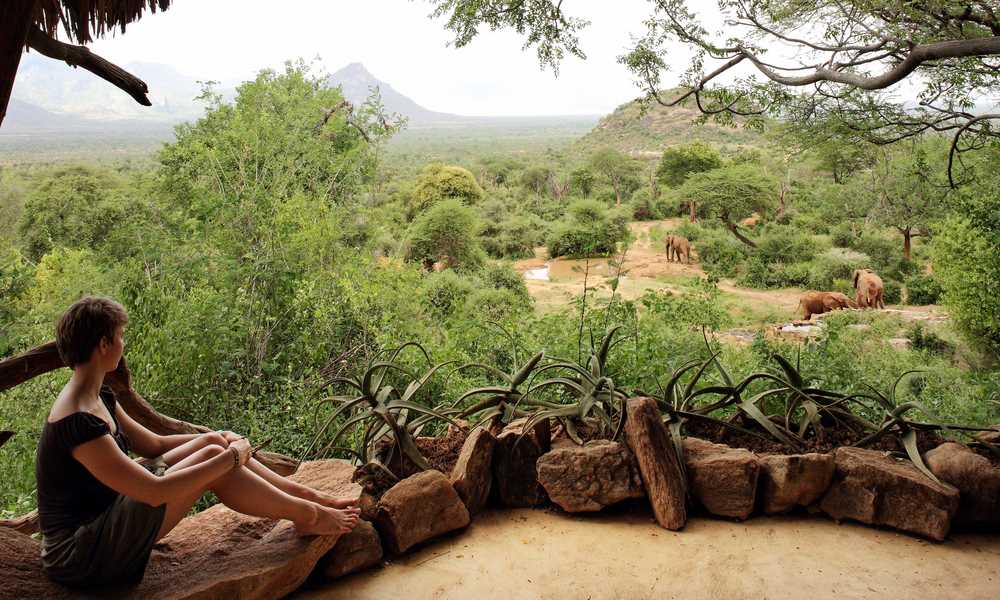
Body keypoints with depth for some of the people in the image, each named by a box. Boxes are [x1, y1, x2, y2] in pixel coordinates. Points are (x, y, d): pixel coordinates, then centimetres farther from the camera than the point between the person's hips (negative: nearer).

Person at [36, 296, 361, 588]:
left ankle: (305, 495, 9)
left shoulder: (100, 399, 4)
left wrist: (218, 439, 4)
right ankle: (306, 515, -1)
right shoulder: (78, 422, -27)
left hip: (101, 516, 9)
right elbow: (154, 492, -29)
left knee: (213, 445, 0)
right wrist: (230, 458, -21)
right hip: (80, 556, -9)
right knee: (213, 455, -18)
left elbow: (154, 444, 15)